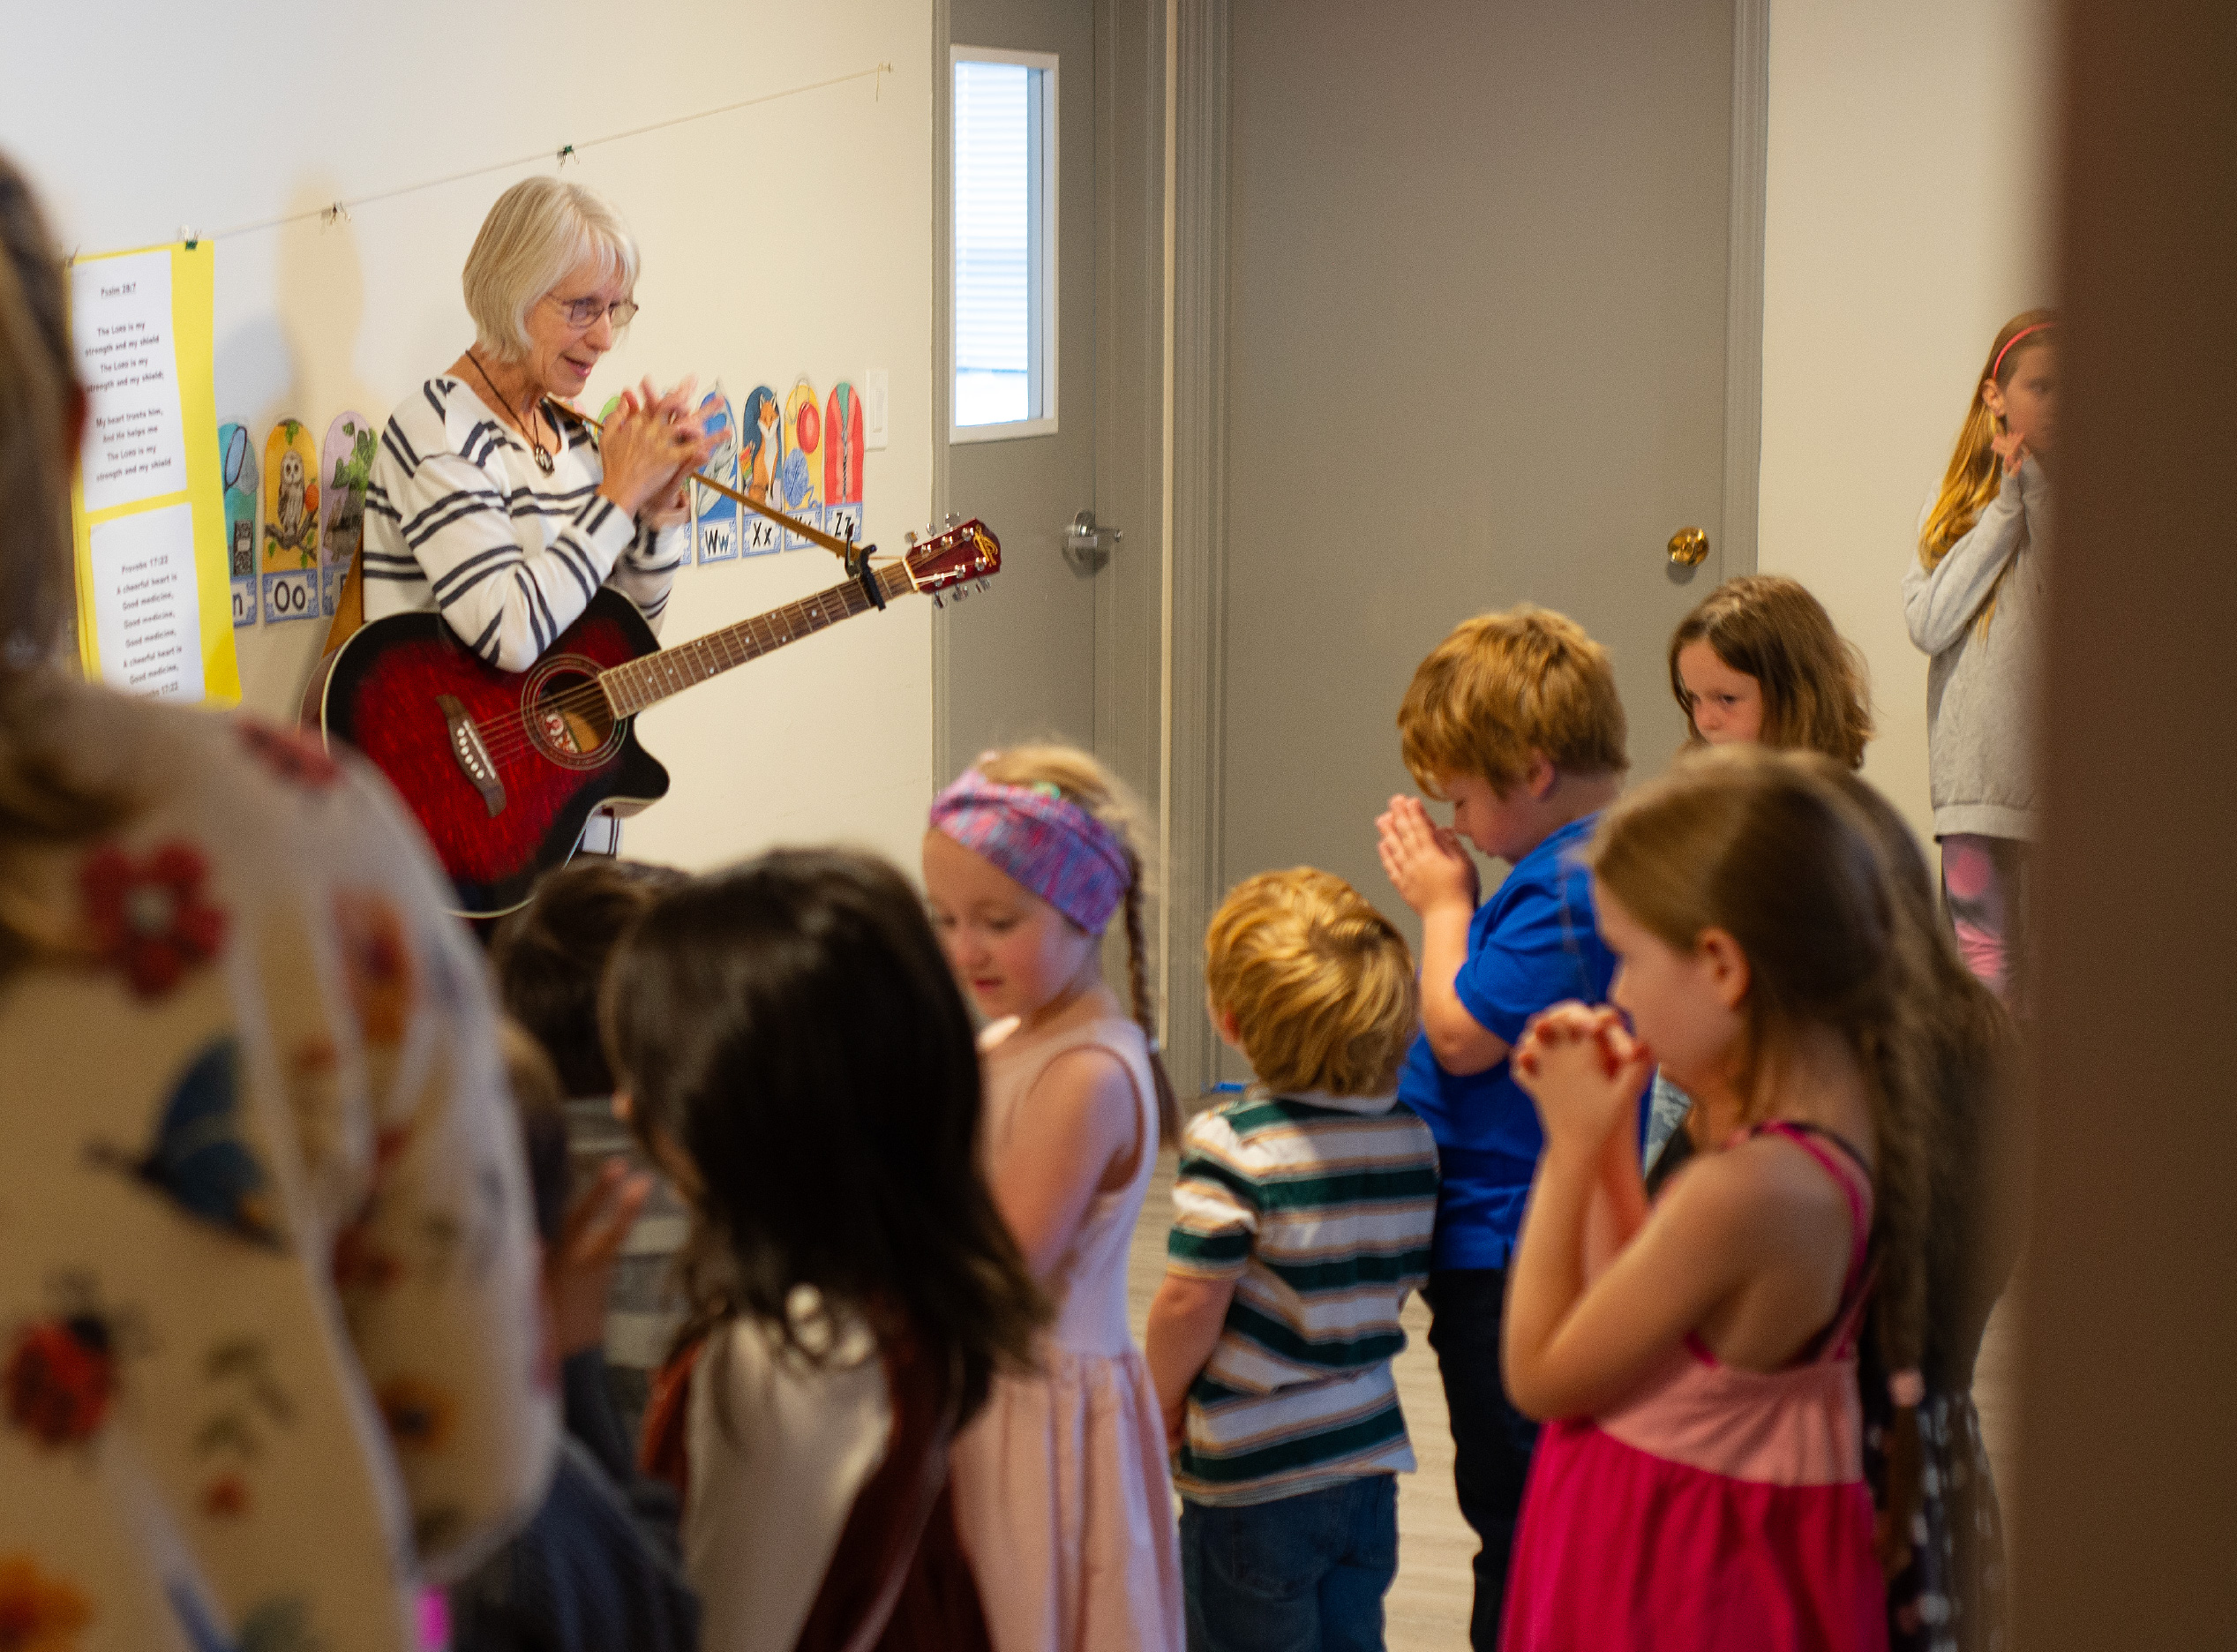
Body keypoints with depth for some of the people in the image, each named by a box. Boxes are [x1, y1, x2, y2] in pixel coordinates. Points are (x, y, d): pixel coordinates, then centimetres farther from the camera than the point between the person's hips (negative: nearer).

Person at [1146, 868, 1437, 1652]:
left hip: (1254, 1476, -6)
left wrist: (1162, 1408, -2)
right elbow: (1403, 1277, 8)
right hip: (1369, 1455, 6)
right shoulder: (1412, 1134, -1)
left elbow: (1190, 1306, -19)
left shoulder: (1229, 1145, -20)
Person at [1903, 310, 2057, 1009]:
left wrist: (2038, 492, -9)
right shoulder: (1956, 503, 11)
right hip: (1982, 772, 2)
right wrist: (2005, 509, -4)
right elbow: (1928, 624, -4)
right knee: (1985, 960, 4)